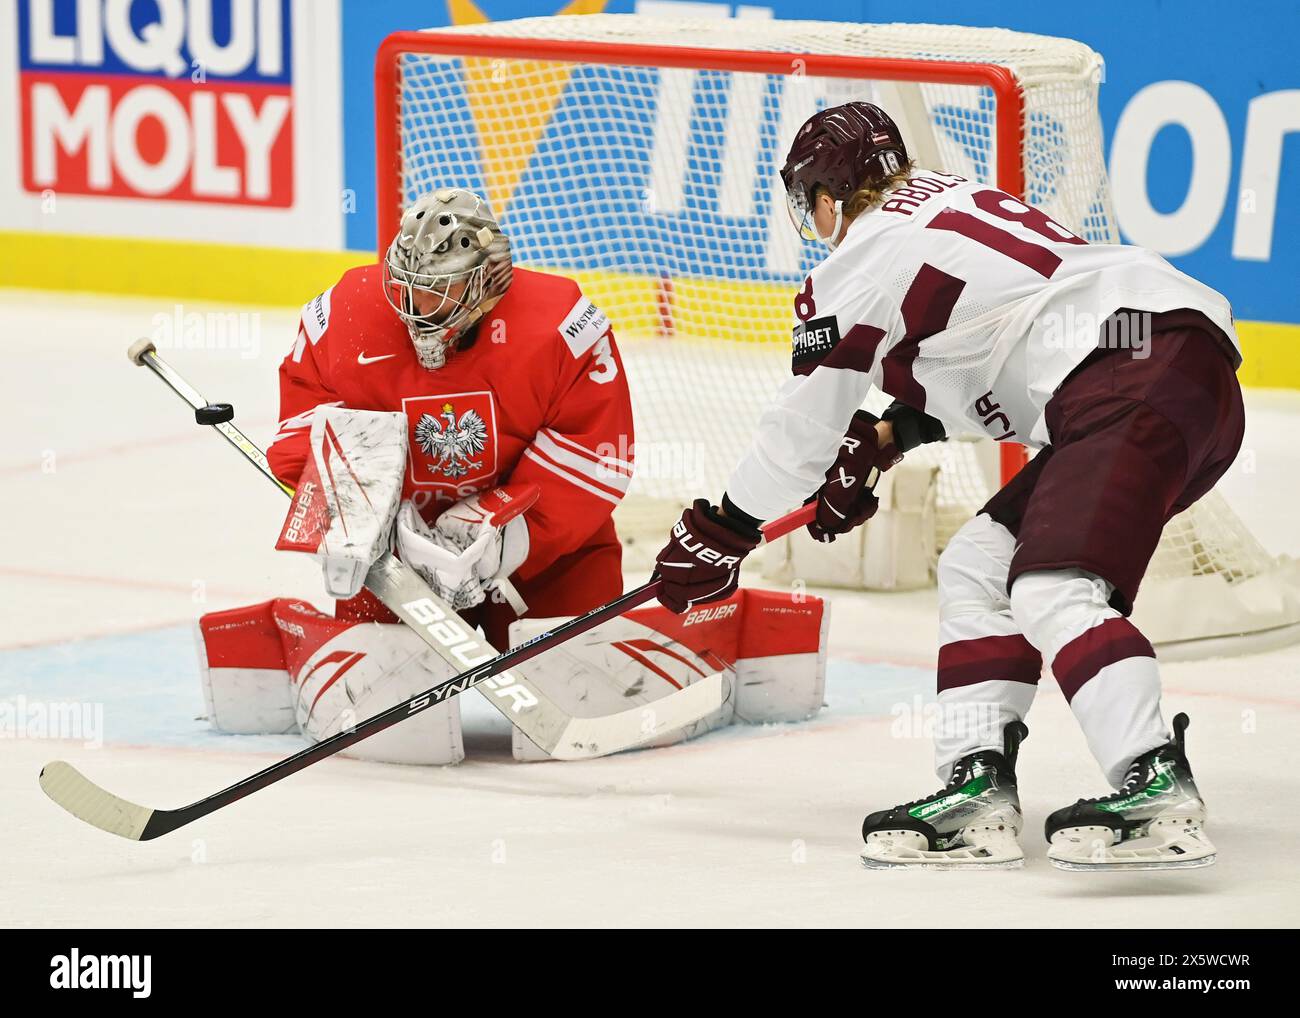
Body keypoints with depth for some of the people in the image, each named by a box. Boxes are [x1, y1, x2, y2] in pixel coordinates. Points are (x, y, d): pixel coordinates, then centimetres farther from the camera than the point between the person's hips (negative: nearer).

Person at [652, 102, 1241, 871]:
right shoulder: (950, 200, 27)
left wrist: (718, 534, 19)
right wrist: (885, 439, 42)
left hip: (1143, 372, -10)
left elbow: (803, 429, 6)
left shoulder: (861, 264, 0)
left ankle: (1159, 792, -39)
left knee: (1050, 590, -24)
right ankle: (978, 791, 7)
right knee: (978, 568, 14)